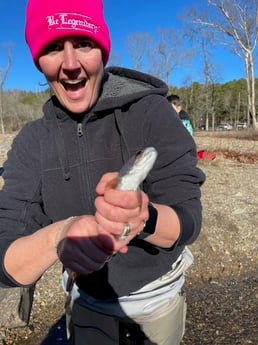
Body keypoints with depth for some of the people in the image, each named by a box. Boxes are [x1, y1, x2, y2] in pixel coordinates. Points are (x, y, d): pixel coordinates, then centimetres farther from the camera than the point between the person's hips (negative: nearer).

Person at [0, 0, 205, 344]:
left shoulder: (151, 112, -20)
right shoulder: (31, 142, -13)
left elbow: (188, 222, -21)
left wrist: (144, 218, -44)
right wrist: (59, 236, -41)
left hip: (160, 295, -1)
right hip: (89, 303, 2)